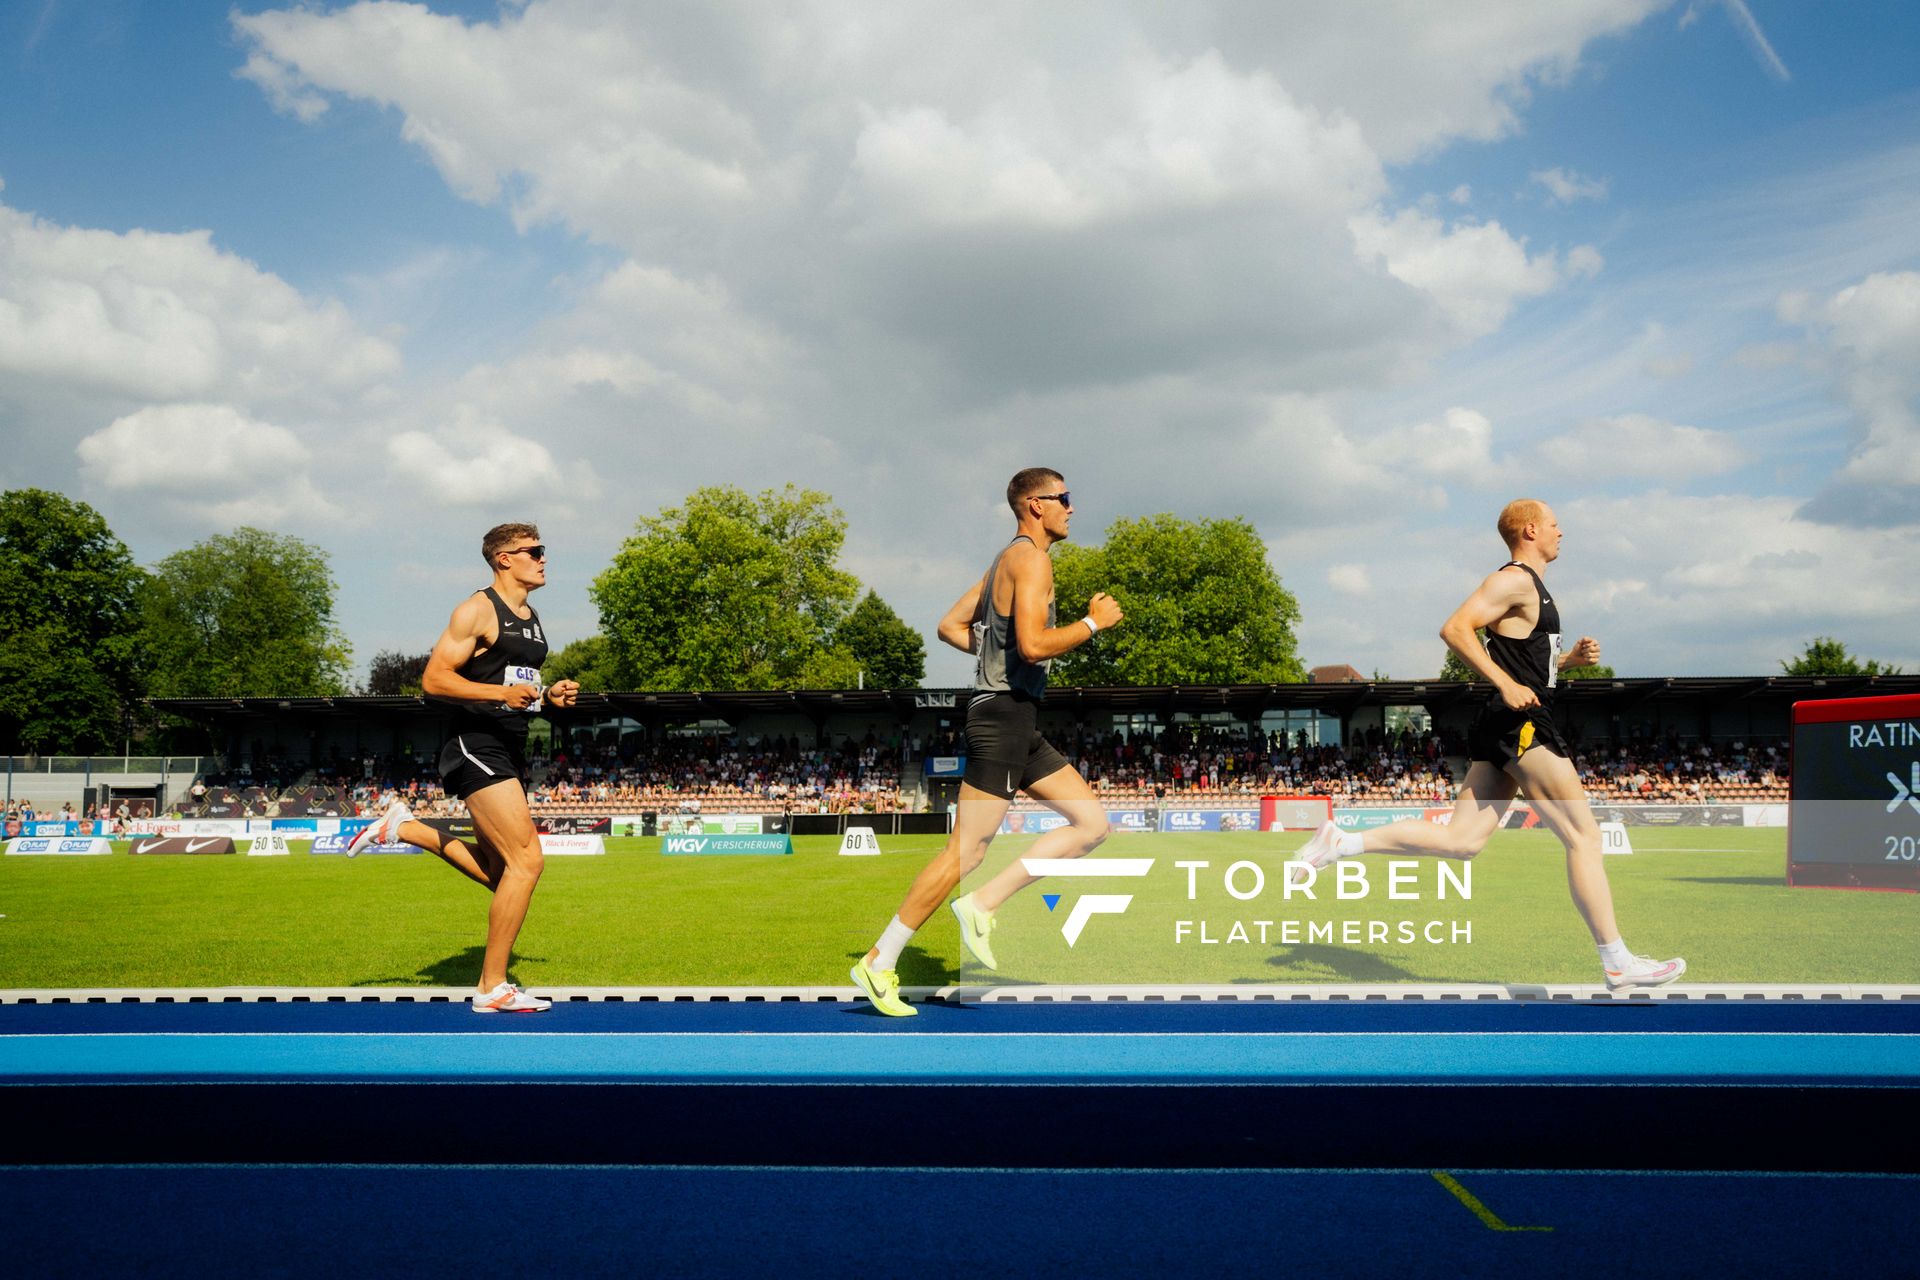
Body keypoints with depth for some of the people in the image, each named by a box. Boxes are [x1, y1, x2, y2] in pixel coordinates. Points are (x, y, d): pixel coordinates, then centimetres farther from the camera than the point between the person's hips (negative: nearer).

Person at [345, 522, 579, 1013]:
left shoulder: (532, 619, 18)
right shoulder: (477, 610, -9)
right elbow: (433, 680, -13)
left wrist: (549, 695, 10)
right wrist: (502, 693, -23)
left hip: (510, 751, 9)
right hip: (475, 746, -9)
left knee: (497, 871, 13)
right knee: (527, 860, -14)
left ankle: (403, 827, 27)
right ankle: (492, 988, -5)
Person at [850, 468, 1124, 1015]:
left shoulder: (1006, 560, 19)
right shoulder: (1030, 558, -11)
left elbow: (950, 626, 22)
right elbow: (1034, 644, -23)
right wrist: (1094, 621, -11)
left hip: (1019, 723, 10)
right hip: (1003, 715, -10)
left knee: (1092, 823, 7)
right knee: (967, 850, -7)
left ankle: (983, 903, 5)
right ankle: (879, 962, 1)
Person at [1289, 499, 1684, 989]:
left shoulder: (1532, 588, 23)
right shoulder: (1514, 580, -8)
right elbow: (1455, 629, -20)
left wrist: (1569, 659, 14)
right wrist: (1506, 684, -23)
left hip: (1508, 727, 10)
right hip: (1522, 726, -10)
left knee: (1461, 839, 4)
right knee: (1584, 837, -4)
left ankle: (1340, 842, 0)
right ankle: (1617, 962, 1)